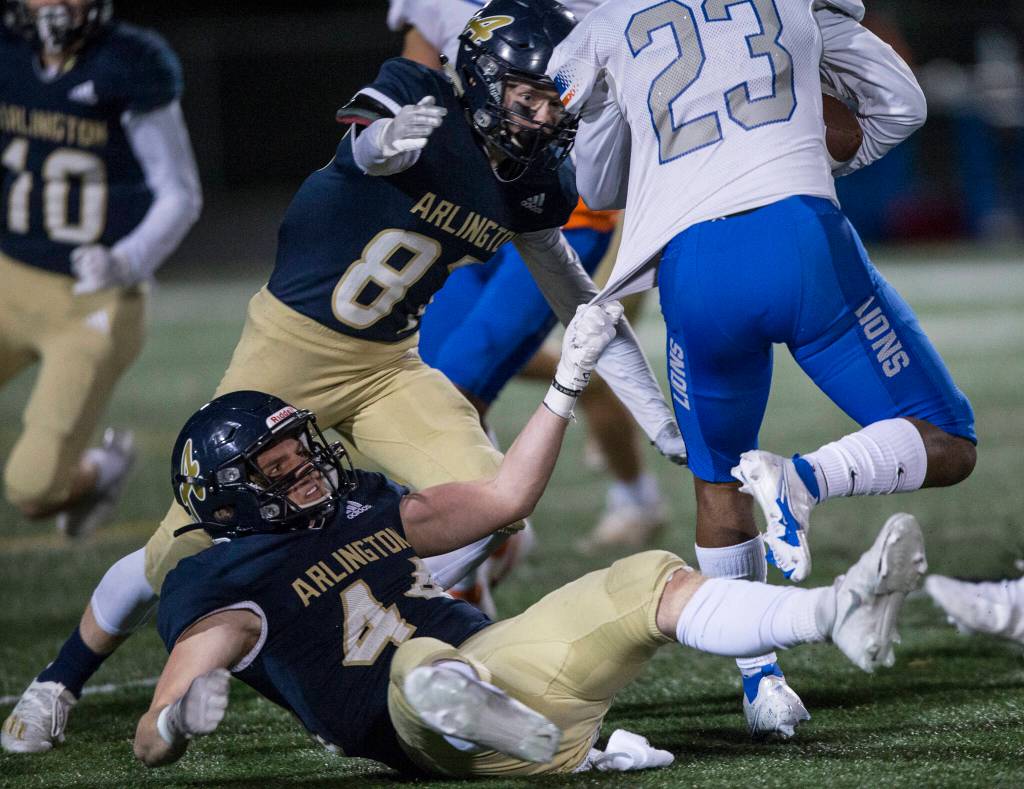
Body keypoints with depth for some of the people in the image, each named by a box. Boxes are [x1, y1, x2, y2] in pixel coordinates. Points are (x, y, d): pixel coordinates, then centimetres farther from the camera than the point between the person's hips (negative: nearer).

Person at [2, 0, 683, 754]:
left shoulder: (535, 184, -2)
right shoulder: (421, 98, -19)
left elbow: (582, 303, 9)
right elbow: (370, 148, -42)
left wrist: (658, 414, 7)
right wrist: (389, 138, -66)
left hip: (388, 366, 5)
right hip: (290, 349, -5)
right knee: (190, 545, -3)